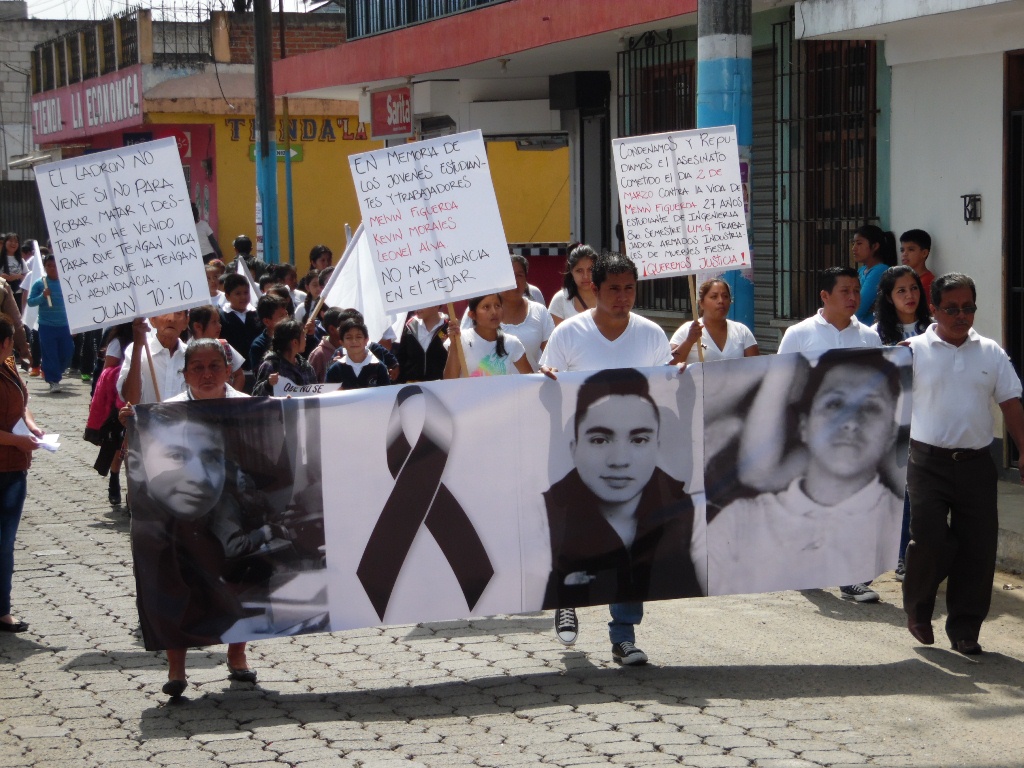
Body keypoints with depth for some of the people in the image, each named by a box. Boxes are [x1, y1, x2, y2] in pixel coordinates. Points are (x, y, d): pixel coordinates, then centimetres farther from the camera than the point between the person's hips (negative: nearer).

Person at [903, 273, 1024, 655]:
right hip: (929, 462, -3)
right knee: (930, 540, -10)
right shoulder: (913, 351, 0)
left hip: (977, 464, 3)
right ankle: (917, 609, 17)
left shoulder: (991, 353, 8)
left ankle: (964, 629, 11)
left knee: (978, 548, 0)